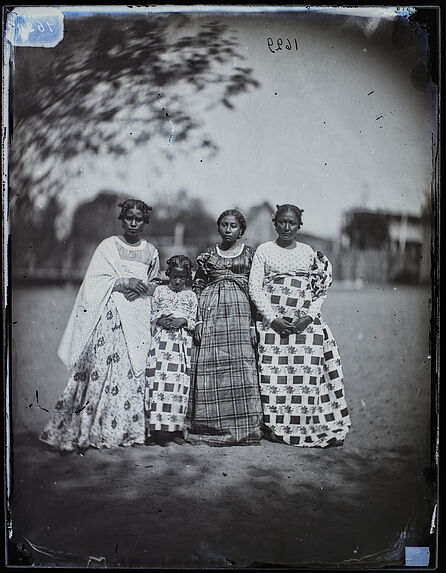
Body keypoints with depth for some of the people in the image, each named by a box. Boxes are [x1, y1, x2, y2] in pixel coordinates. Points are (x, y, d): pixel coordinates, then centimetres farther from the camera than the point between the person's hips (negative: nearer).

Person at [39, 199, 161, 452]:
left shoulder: (151, 251, 15)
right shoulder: (108, 246, 5)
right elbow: (95, 279, -1)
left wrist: (143, 287, -1)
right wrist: (124, 282, -13)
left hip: (139, 315, 4)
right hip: (111, 313, -3)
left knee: (136, 369, -3)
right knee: (103, 365, -12)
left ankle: (129, 429, 4)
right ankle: (82, 429, -9)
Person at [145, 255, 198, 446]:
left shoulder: (190, 296, 13)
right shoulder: (160, 291, 11)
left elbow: (194, 322, 10)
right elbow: (152, 315, 11)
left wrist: (183, 321, -10)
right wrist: (161, 320, -9)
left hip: (182, 344, 1)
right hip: (161, 341, -1)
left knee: (179, 384, -1)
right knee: (159, 381, -10)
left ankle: (175, 428, 6)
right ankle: (158, 429, -9)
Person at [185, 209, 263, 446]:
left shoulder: (249, 253, 11)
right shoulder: (208, 255, 13)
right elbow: (197, 288, 11)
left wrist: (254, 323, 0)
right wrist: (198, 321, 0)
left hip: (240, 311, -1)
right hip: (211, 310, 1)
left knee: (240, 367, -7)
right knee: (210, 368, -4)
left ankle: (243, 428, 0)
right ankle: (212, 427, 4)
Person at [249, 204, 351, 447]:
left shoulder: (308, 252, 14)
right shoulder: (264, 250, 8)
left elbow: (320, 290, 11)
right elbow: (255, 287, 1)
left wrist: (308, 317, -6)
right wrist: (272, 318, -10)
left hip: (305, 321, 2)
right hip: (272, 320, -1)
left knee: (307, 370, -6)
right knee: (273, 370, -8)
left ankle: (308, 428, 2)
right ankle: (275, 427, 2)